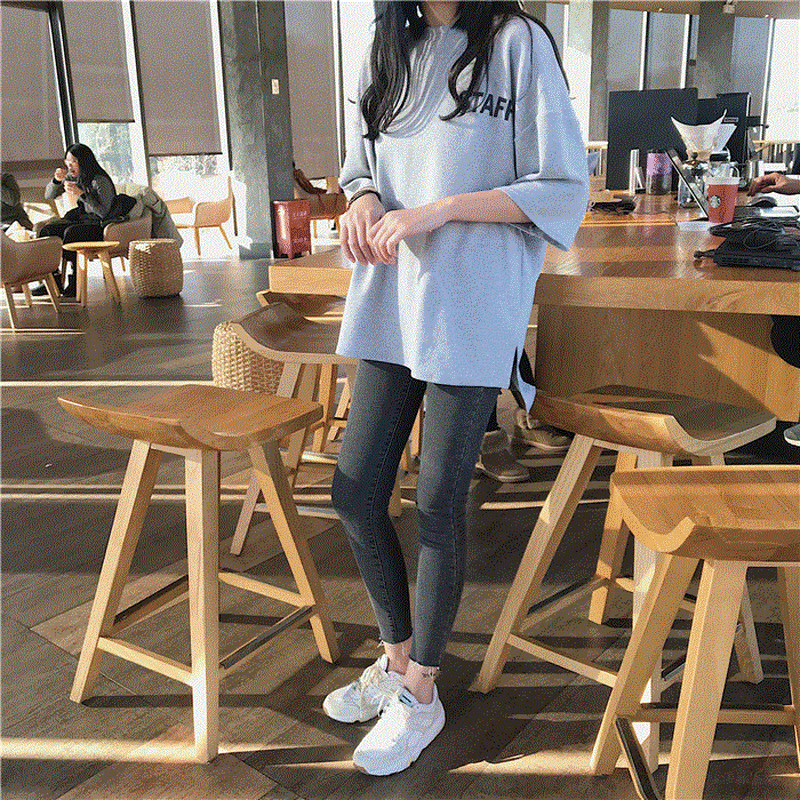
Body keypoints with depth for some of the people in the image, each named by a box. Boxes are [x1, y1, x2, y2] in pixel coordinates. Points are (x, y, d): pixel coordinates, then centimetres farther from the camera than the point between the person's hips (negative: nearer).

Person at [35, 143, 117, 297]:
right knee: (47, 230, -9)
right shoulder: (73, 176, 7)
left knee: (70, 233, -33)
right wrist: (57, 180, -9)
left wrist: (81, 194, -29)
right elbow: (49, 195, 12)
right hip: (82, 220, 8)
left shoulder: (101, 181, -17)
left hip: (100, 226, -8)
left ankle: (73, 283, -25)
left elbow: (104, 212, -23)